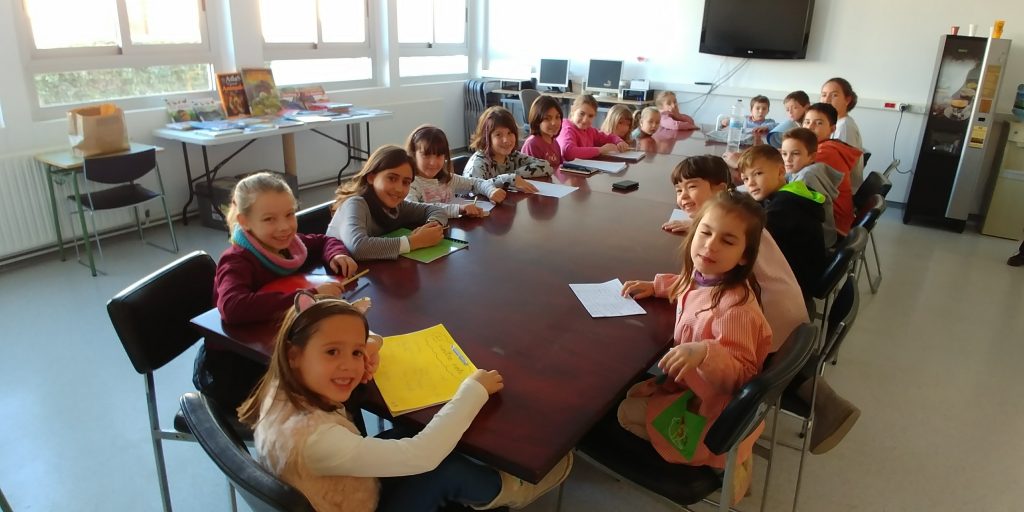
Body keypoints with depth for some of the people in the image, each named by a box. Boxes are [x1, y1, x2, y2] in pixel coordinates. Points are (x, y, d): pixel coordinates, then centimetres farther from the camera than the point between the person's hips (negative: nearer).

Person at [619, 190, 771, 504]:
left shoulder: (735, 306, -35)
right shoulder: (706, 275, -9)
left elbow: (742, 377, -30)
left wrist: (706, 353, -47)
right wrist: (656, 286, 5)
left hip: (713, 408, -8)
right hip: (694, 382, 8)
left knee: (627, 412, 3)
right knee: (634, 388, 23)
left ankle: (725, 459, 12)